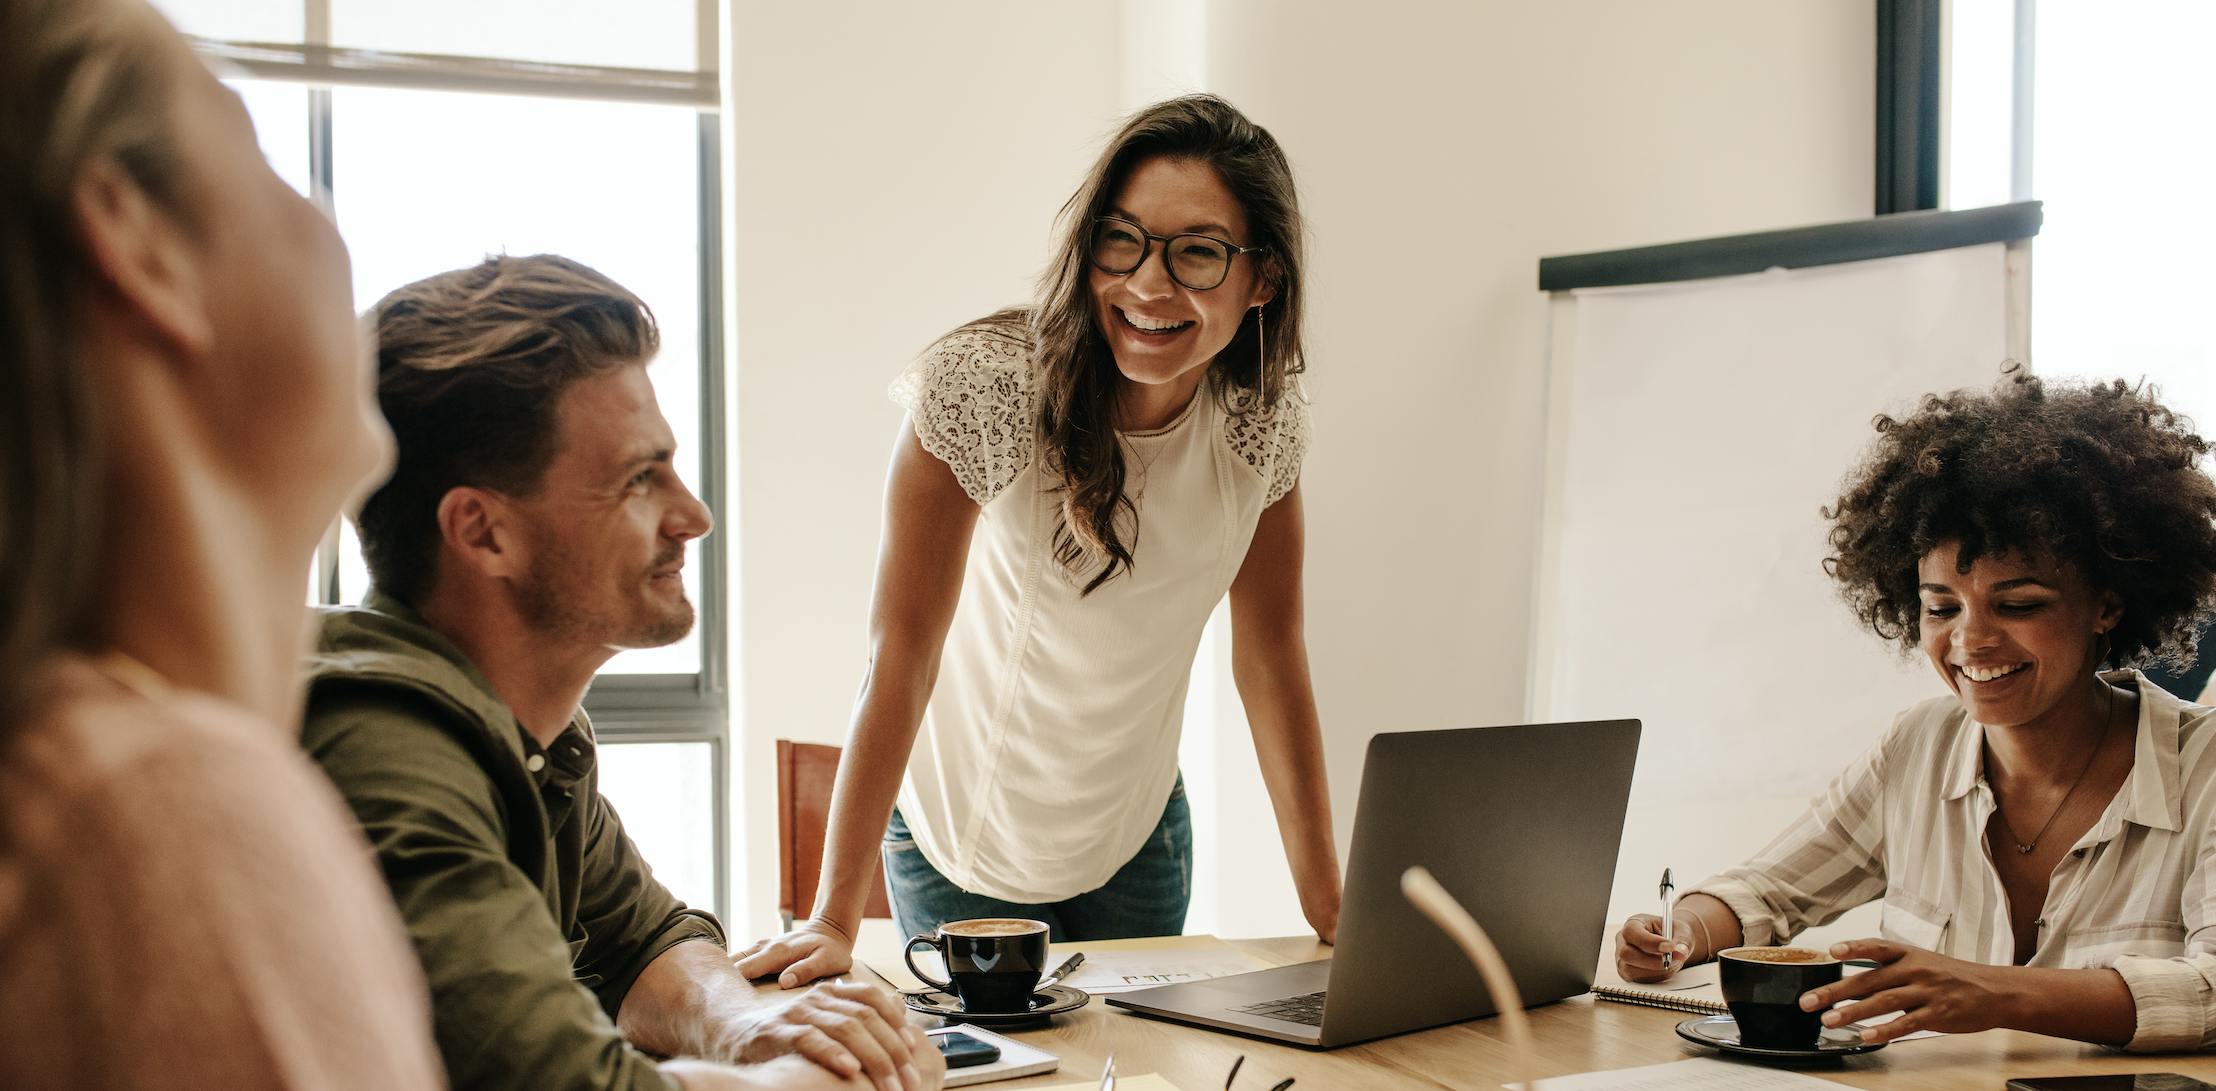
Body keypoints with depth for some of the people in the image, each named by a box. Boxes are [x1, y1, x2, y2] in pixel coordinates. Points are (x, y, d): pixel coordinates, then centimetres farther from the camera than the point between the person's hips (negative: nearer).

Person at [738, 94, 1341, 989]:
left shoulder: (1264, 421, -12)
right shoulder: (979, 386, -27)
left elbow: (1271, 655, -3)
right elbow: (902, 650, -25)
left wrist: (1328, 902, -6)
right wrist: (835, 919, -28)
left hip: (1137, 837, 4)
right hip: (966, 841, -4)